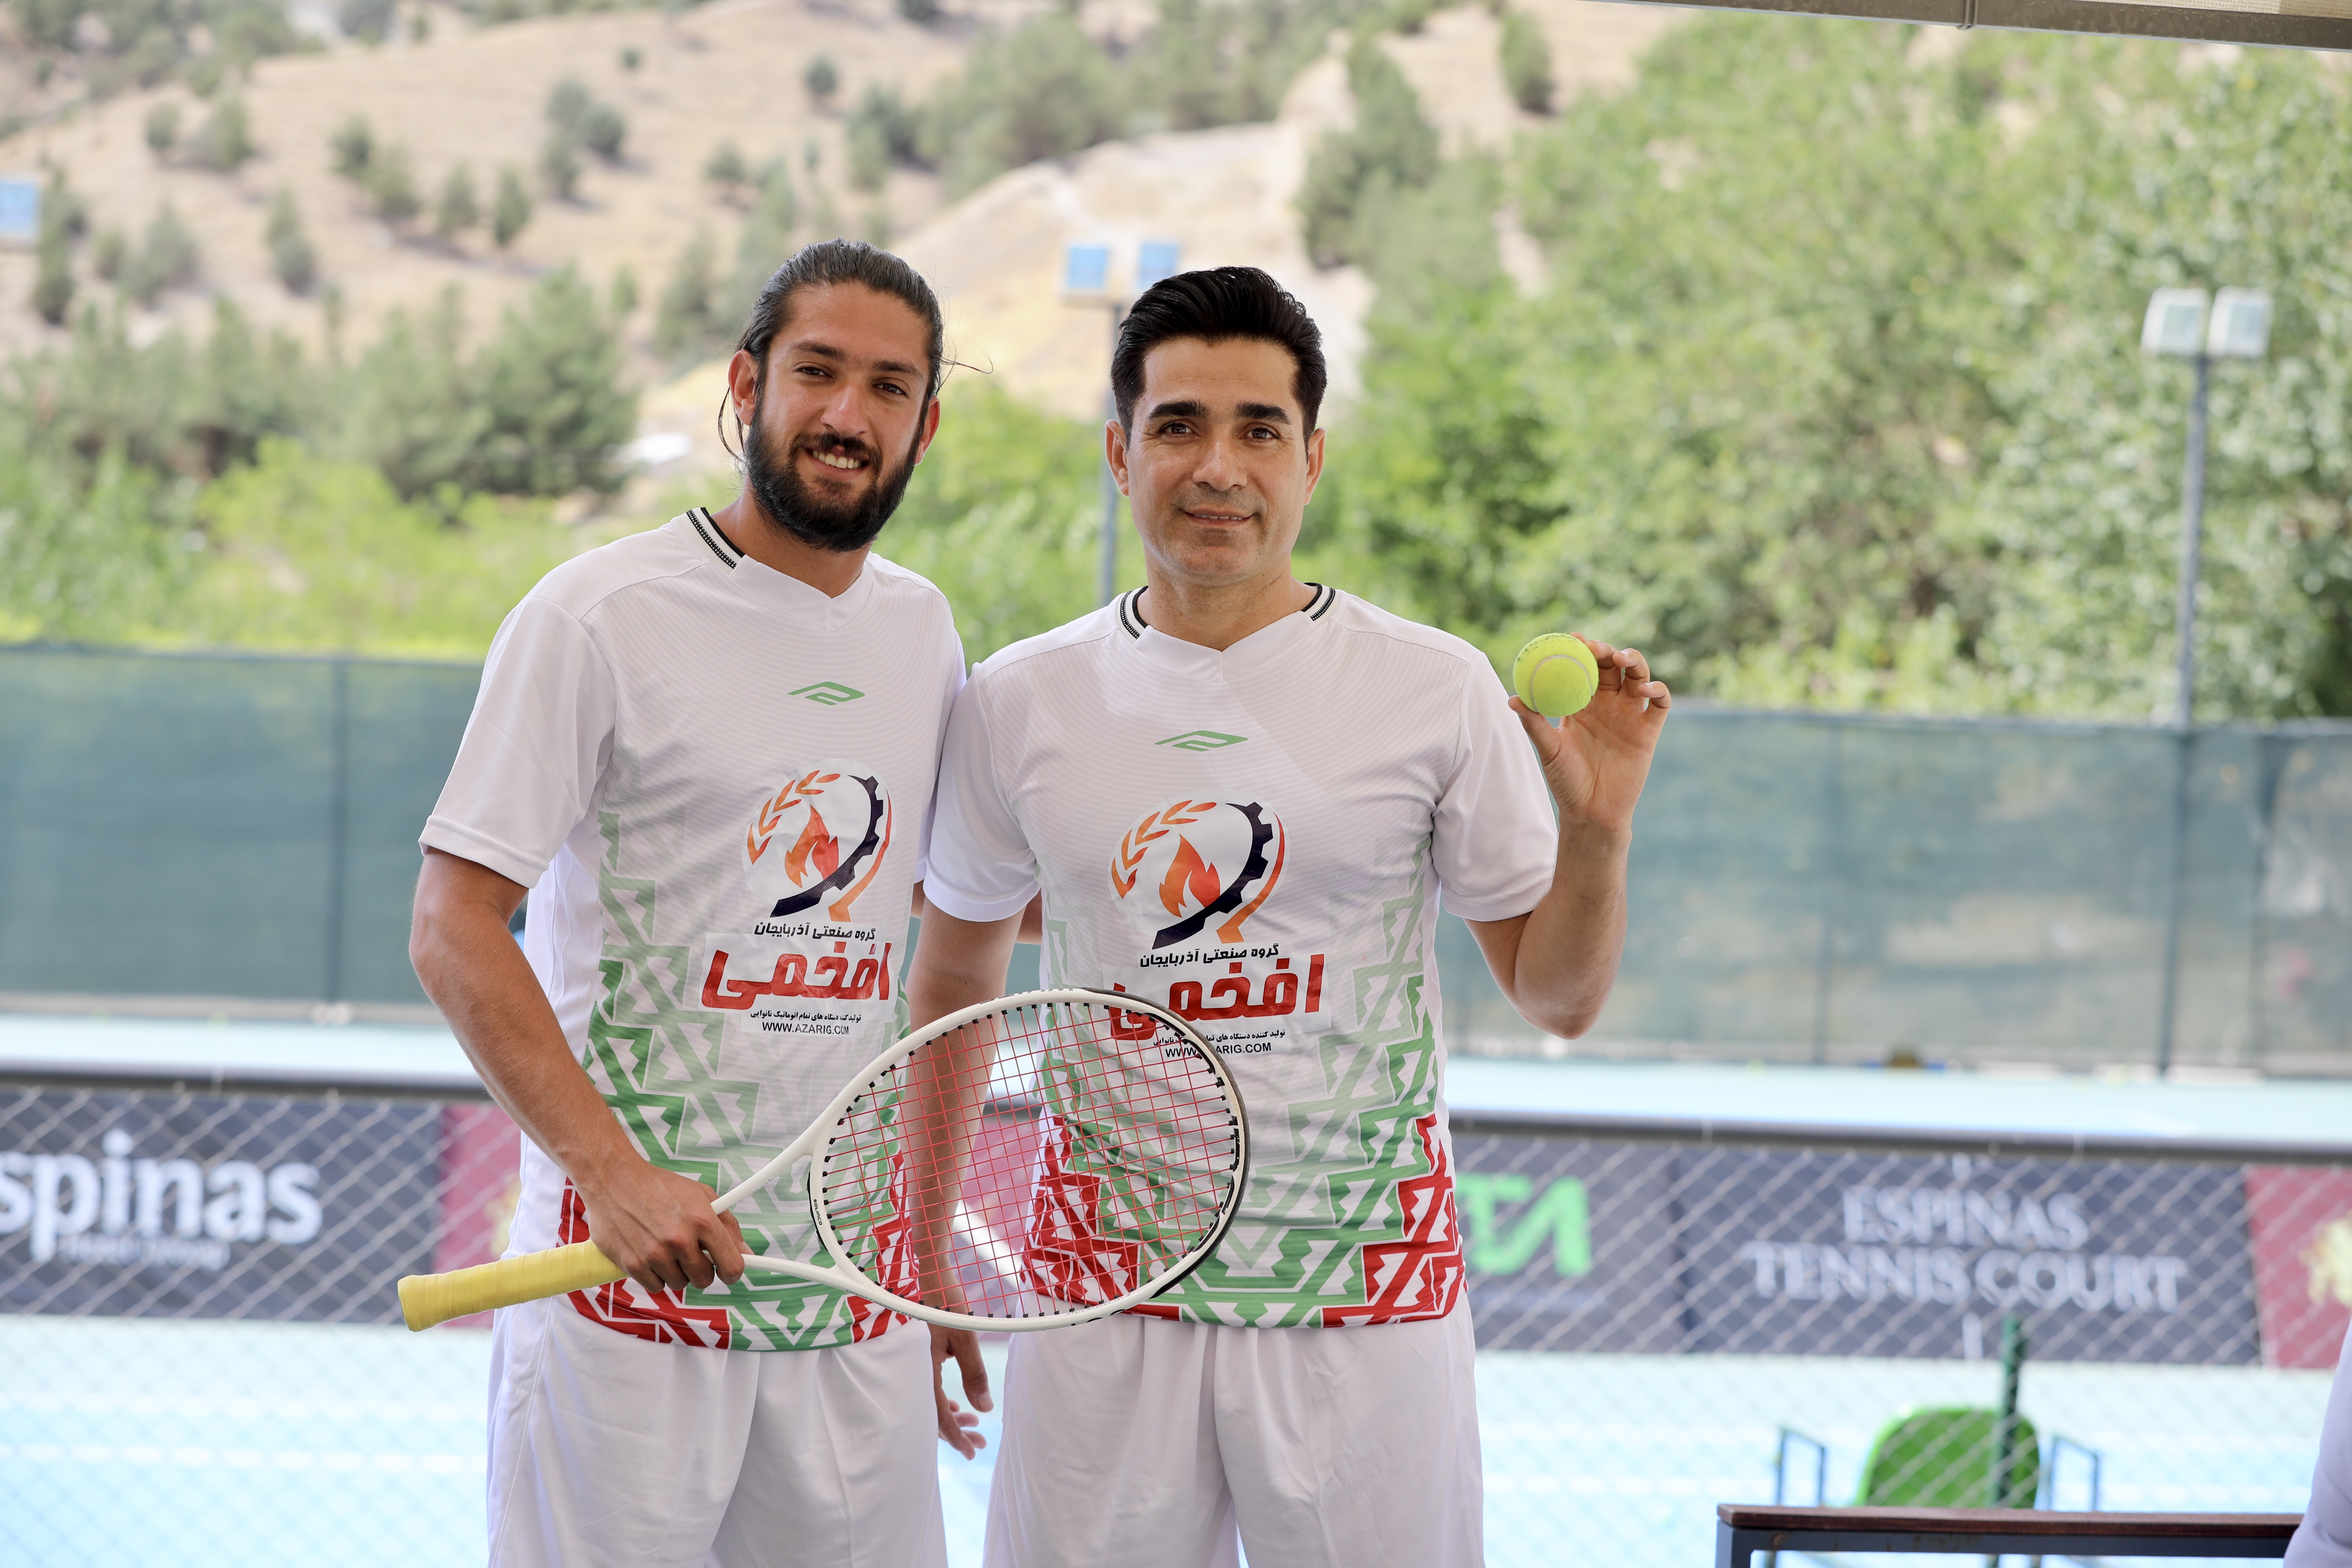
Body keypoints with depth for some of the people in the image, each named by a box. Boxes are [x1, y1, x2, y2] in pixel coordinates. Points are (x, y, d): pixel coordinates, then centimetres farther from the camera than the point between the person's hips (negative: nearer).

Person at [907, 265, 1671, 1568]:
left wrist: (1596, 829, -14)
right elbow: (951, 981, 15)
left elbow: (1557, 997, 4)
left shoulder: (1437, 691, -2)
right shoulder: (1018, 704, 3)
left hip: (1366, 1307, -1)